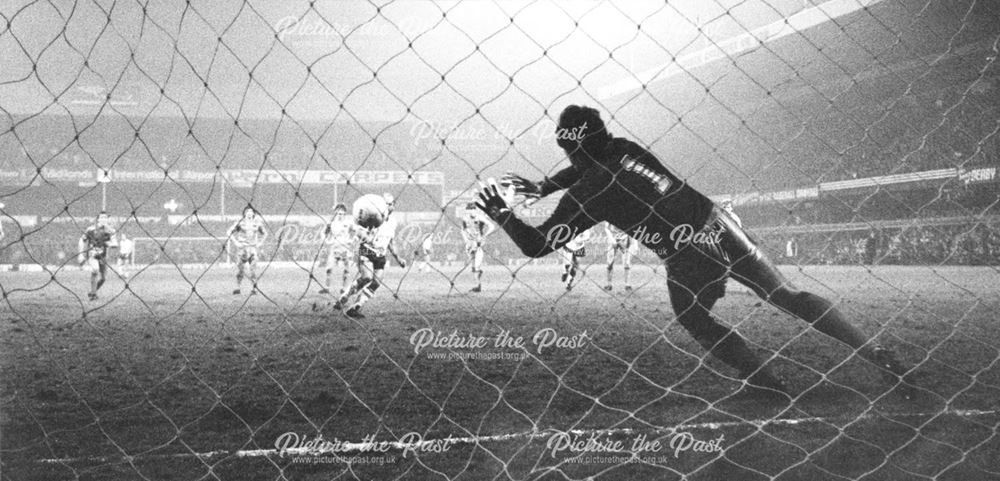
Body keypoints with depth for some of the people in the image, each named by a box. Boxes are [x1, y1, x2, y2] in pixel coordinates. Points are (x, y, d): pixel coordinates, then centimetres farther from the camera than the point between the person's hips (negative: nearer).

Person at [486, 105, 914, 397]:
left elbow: (536, 245, -4)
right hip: (718, 224, 6)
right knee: (787, 296, 11)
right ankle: (875, 354, 9)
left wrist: (501, 214, 9)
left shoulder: (586, 193, -7)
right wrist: (543, 187, 31)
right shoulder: (621, 148, 12)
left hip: (688, 256, -6)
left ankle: (768, 384, 17)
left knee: (693, 319, 21)